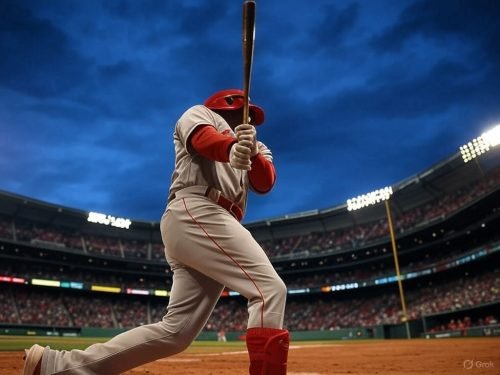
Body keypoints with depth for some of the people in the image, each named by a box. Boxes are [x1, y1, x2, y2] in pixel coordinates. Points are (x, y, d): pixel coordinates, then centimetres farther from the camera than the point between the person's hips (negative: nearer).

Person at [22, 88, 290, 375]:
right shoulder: (199, 114, 18)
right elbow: (204, 139, -9)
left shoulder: (254, 146, 34)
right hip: (195, 213, -8)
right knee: (270, 288, -17)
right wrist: (232, 148, -32)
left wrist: (251, 150, -9)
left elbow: (265, 183, 12)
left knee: (176, 331, 1)